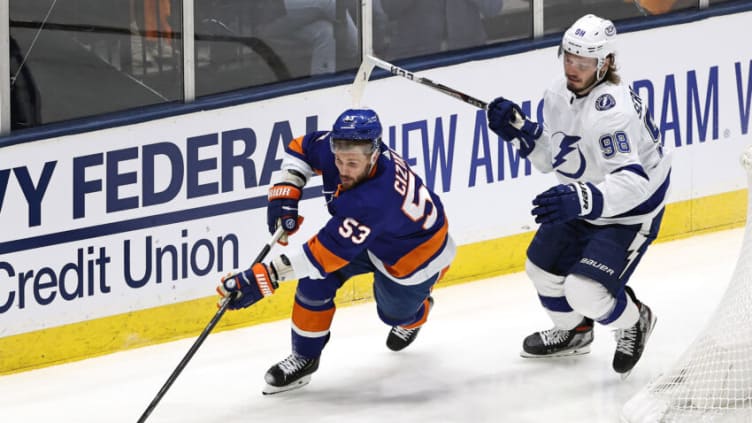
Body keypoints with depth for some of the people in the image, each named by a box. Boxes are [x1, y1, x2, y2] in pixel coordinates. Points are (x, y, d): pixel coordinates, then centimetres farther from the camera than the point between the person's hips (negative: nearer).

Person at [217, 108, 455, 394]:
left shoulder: (373, 202, -48)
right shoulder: (336, 147, -28)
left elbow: (324, 254, -47)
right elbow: (300, 148, -4)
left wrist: (261, 279, -48)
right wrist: (284, 195, -19)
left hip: (417, 252, -6)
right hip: (369, 237, 6)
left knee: (396, 312, 17)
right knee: (316, 280, -14)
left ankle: (416, 314, 54)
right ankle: (304, 357, 4)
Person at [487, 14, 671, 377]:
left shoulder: (611, 110, -35)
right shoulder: (559, 95, -6)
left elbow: (632, 182, -43)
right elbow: (551, 157, 7)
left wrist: (582, 199, -57)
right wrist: (519, 129, -9)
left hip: (631, 212, -9)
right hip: (585, 204, 9)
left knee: (586, 290, -18)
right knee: (543, 266, 16)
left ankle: (633, 322, 15)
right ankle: (573, 332, 45)